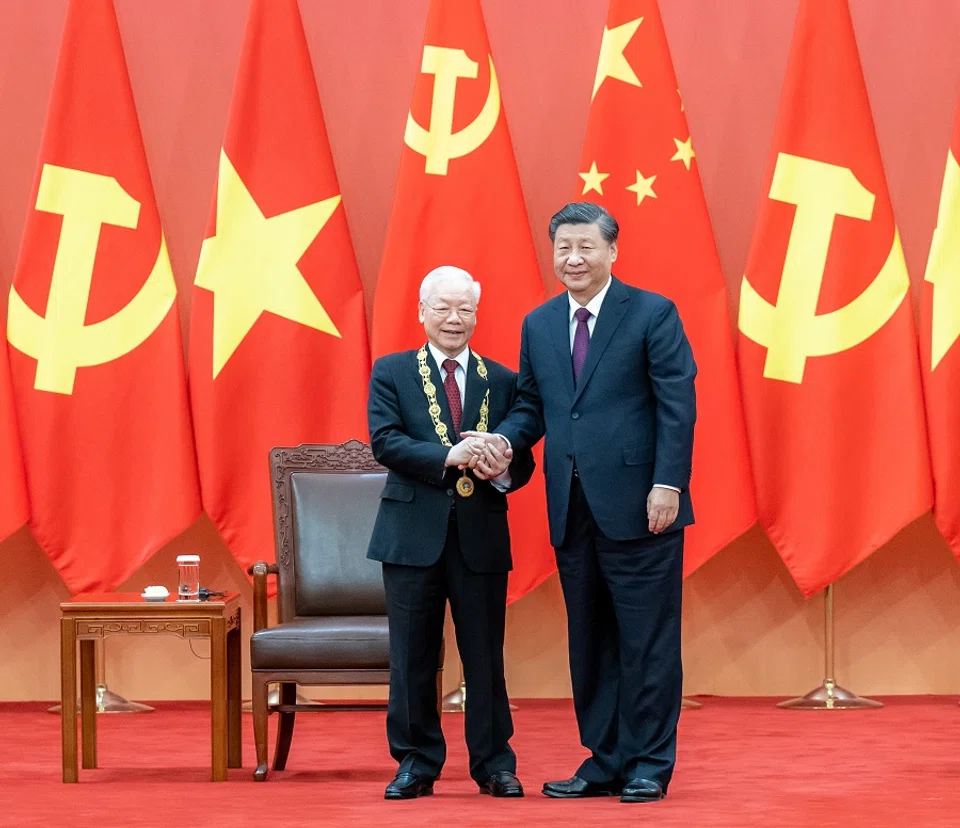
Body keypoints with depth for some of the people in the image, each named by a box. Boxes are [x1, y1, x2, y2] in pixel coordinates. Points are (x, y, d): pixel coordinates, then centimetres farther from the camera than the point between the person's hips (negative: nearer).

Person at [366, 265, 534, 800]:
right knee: (413, 657, 4)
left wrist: (502, 471, -17)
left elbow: (522, 461, 6)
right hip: (413, 532, -1)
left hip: (482, 535, 1)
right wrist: (449, 456, -22)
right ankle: (416, 763, 14)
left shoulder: (502, 381, 10)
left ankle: (494, 764, 14)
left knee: (485, 656, 4)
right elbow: (385, 441, -9)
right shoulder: (392, 373, 5)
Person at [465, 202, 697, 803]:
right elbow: (532, 406, 16)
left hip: (638, 505, -5)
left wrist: (667, 483, -15)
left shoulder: (652, 314, -2)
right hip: (572, 508, 6)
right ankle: (605, 762, 18)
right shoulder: (538, 325, 13)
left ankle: (650, 765, 8)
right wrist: (504, 439, -5)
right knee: (589, 642, 10)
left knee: (647, 640, 0)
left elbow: (678, 407, -7)